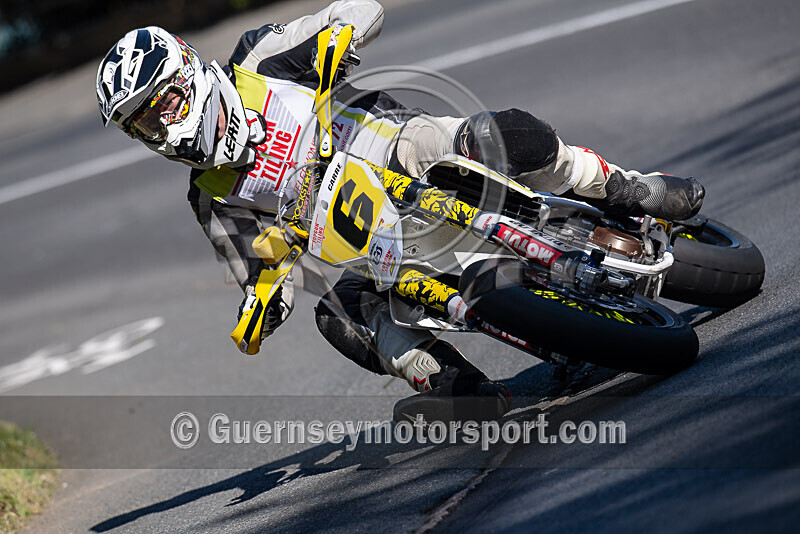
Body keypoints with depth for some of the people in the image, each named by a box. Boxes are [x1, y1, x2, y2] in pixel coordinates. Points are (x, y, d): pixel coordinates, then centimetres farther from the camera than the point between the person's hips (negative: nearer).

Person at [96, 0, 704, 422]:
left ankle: (633, 193, -15)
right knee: (345, 308, -26)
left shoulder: (260, 62, 2)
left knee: (504, 135, -32)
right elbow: (264, 278, 8)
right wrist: (260, 316, -15)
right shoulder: (215, 200, 10)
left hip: (411, 150, -3)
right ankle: (461, 387, -29)